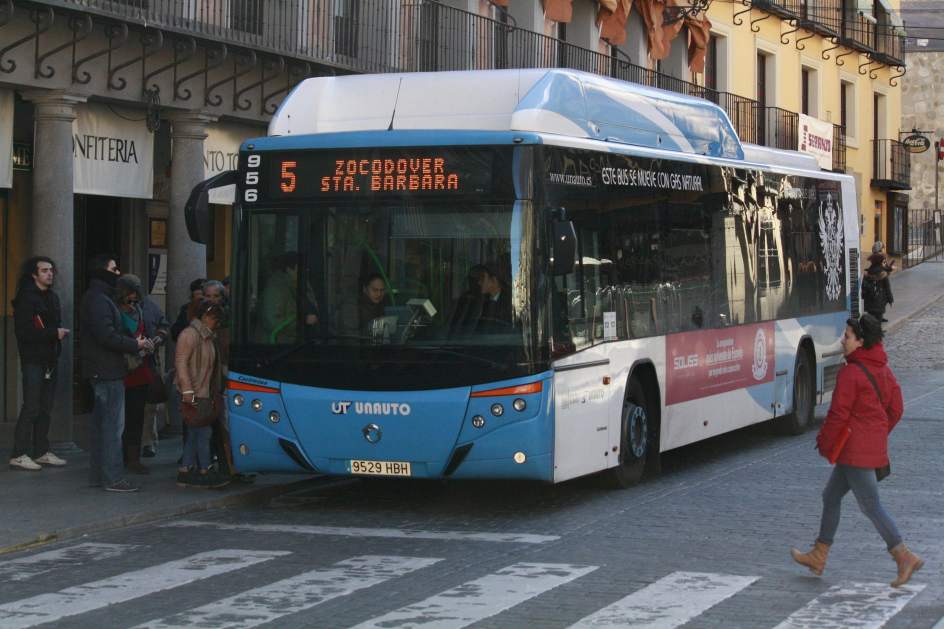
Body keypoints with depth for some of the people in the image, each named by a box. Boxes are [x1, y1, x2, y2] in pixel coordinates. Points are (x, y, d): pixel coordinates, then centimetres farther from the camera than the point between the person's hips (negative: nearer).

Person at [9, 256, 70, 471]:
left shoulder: (52, 297, 16)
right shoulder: (26, 298, -10)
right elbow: (23, 331, -18)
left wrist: (61, 332, -1)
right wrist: (54, 333, -18)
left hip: (50, 360, 8)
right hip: (33, 360, -8)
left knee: (45, 408, 10)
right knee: (31, 407, -10)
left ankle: (41, 452, 15)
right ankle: (19, 455, -7)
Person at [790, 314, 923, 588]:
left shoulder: (851, 373, -19)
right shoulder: (883, 370, 8)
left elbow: (839, 414, -17)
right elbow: (896, 410, 13)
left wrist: (824, 442, -3)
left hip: (855, 450, -10)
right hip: (874, 447, 10)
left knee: (871, 506, -4)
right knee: (831, 496, 18)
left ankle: (905, 556, -5)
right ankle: (819, 556, 24)